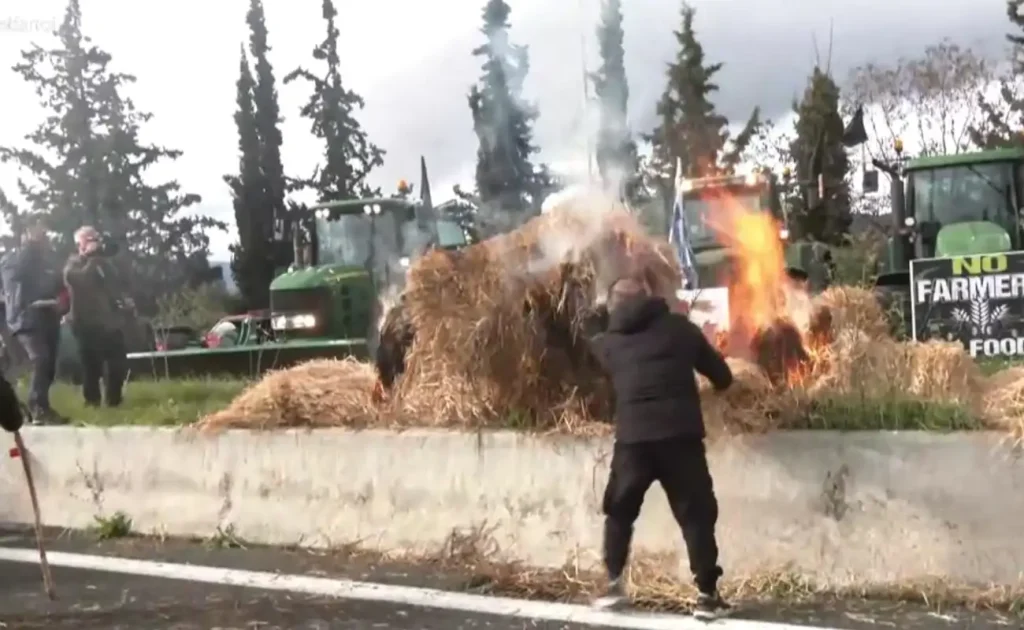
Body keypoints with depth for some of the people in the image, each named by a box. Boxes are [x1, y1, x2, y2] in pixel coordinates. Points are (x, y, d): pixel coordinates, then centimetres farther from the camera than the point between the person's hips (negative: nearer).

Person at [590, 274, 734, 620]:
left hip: (632, 436, 1)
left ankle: (614, 582, 16)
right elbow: (722, 376, 13)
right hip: (679, 434, -1)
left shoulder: (608, 341, 12)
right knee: (696, 514, 7)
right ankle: (707, 595, 5)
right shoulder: (678, 327, 10)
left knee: (620, 511, 19)